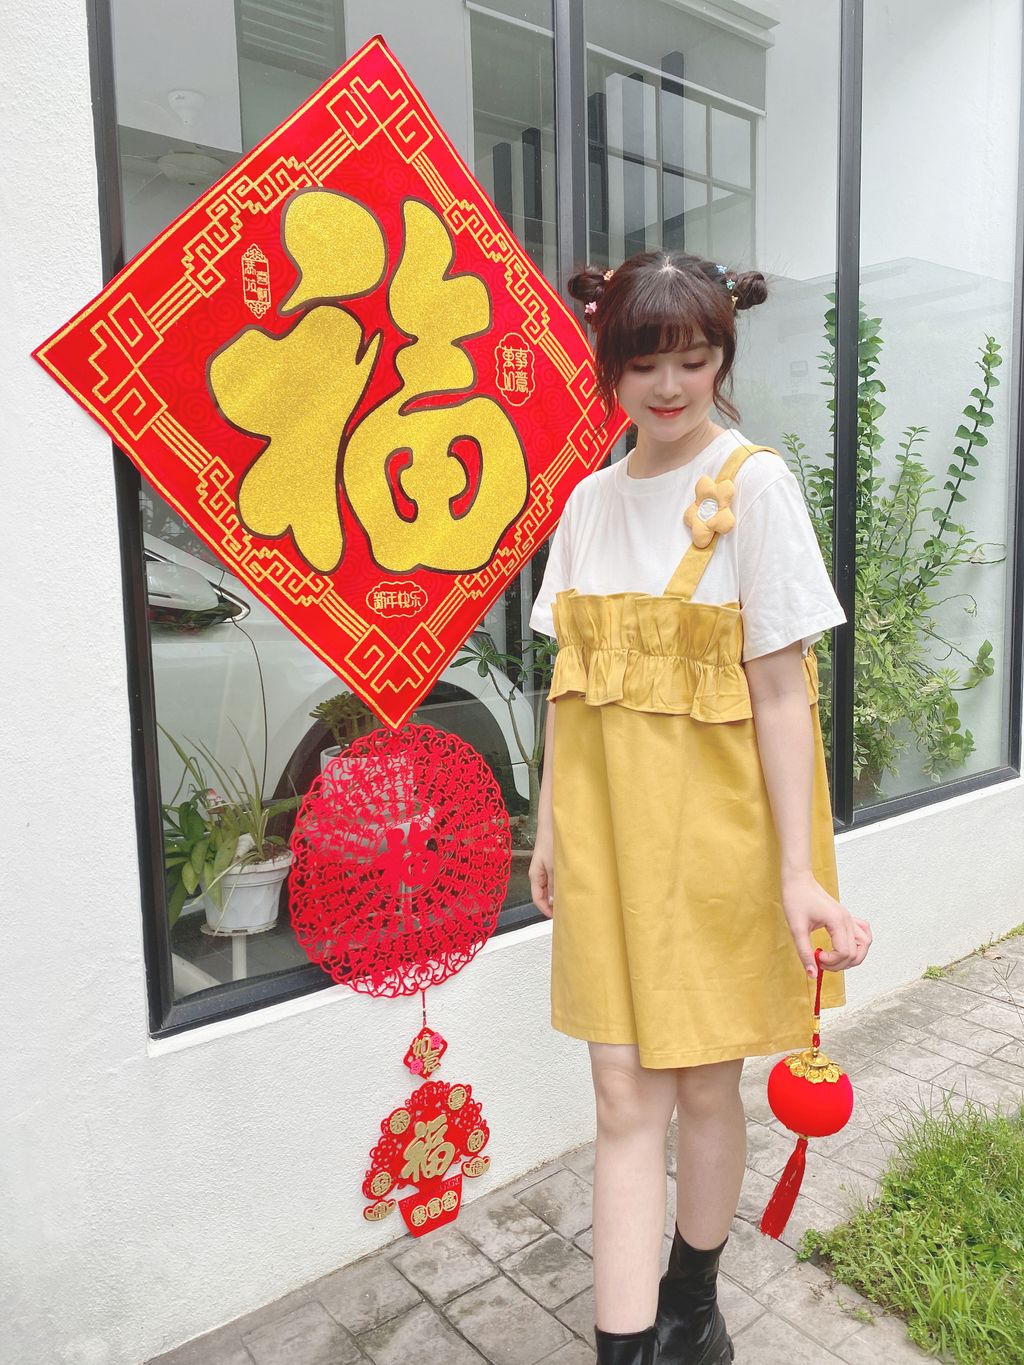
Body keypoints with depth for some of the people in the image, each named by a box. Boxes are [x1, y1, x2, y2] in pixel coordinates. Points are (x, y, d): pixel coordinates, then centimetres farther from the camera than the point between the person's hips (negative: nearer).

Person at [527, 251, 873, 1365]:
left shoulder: (754, 483, -7)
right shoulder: (591, 498, 8)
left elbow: (781, 688, -11)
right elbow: (571, 675, 9)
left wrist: (797, 867, -15)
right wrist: (549, 825, 8)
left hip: (716, 818, -3)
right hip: (608, 820, 4)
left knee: (707, 1084, 13)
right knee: (625, 1098, 6)